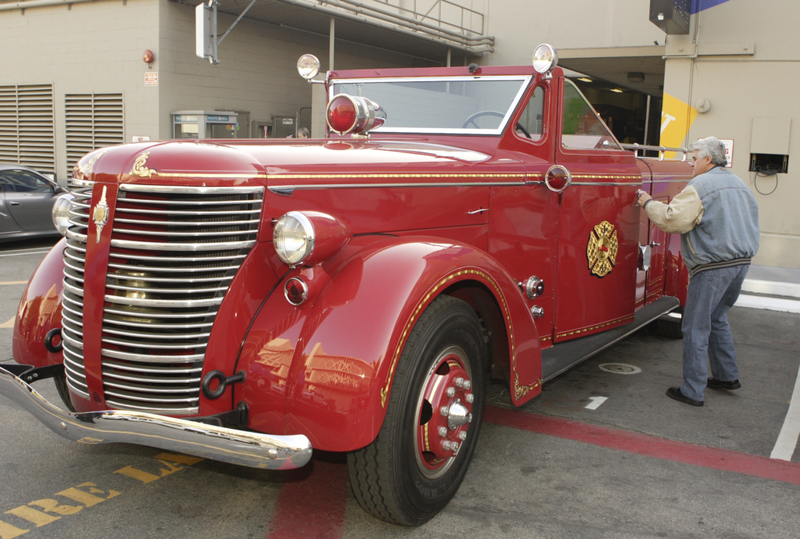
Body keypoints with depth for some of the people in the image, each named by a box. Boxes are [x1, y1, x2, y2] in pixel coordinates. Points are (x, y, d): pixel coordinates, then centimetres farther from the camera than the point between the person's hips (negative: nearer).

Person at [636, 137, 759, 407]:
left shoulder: (700, 186, -13)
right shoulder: (740, 185, 16)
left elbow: (673, 220, -19)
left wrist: (649, 203, -5)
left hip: (712, 267, -9)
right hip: (741, 262, 9)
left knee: (696, 328, -2)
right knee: (717, 318, 24)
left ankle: (693, 391, 2)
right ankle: (727, 376, 32)